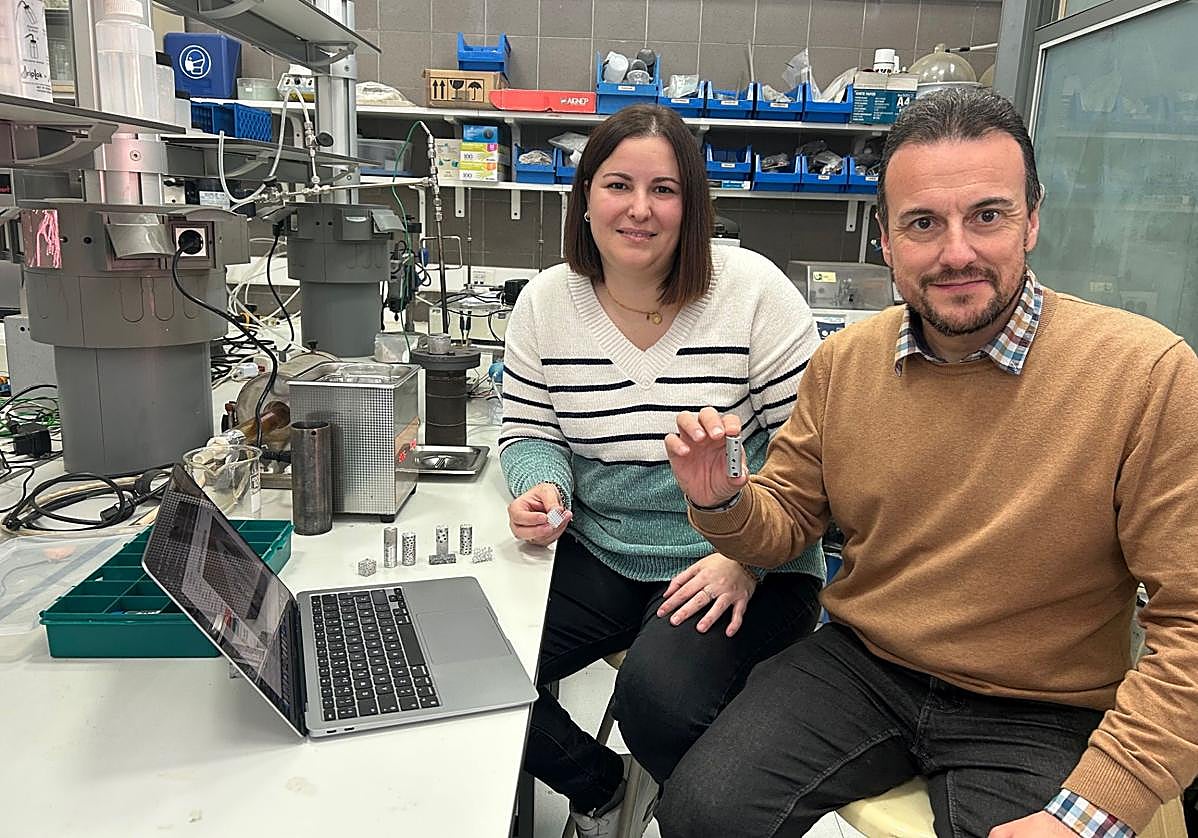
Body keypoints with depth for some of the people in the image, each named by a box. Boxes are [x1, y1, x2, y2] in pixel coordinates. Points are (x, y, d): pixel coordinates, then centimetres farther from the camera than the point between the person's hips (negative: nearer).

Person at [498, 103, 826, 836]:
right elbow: (529, 433, 8)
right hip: (598, 555, 4)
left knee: (660, 696, -29)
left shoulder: (753, 290, -11)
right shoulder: (547, 302, 0)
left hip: (745, 566, -3)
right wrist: (542, 489, -15)